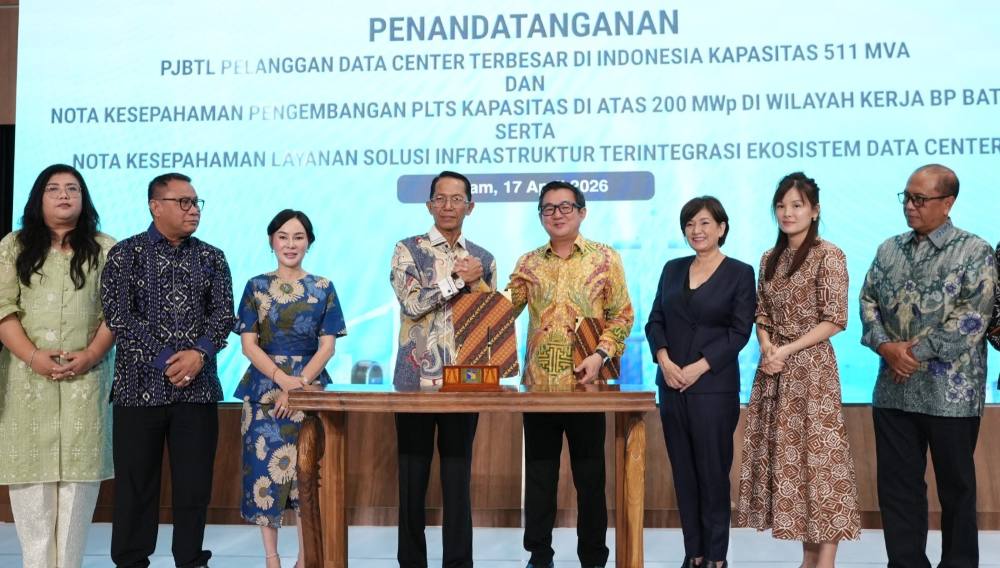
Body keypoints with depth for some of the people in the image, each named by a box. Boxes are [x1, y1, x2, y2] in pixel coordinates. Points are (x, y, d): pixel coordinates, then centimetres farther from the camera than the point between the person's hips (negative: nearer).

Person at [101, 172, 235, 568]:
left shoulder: (212, 258, 11)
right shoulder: (126, 254, 2)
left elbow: (223, 315, 3)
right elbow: (118, 316, -8)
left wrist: (200, 353, -14)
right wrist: (164, 358, -14)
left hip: (198, 386, 2)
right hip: (140, 385, -2)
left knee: (195, 482, 5)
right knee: (135, 482, 4)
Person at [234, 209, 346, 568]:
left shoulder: (323, 288, 5)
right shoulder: (256, 287, 5)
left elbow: (327, 346, 0)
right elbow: (249, 344, -1)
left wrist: (299, 385, -13)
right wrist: (283, 379, -15)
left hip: (311, 388, 0)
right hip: (265, 390, 0)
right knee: (265, 468, -1)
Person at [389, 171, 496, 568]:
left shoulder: (483, 259, 13)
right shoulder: (408, 250, 3)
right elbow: (413, 302, -12)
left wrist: (477, 282, -5)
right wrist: (460, 279, -11)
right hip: (416, 378, -2)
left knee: (459, 477, 6)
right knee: (412, 476, 4)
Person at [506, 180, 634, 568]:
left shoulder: (605, 258, 2)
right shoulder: (528, 263, 10)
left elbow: (622, 315, -1)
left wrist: (601, 355, -14)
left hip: (586, 385, -2)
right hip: (538, 384, 3)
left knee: (590, 475, 6)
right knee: (538, 474, 9)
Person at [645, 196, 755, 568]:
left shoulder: (740, 273, -1)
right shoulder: (672, 269, 12)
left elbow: (740, 331, -7)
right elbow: (655, 321, 9)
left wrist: (699, 368, -15)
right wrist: (664, 359, -9)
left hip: (714, 386, -4)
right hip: (671, 385, 4)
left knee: (713, 471, 0)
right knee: (683, 471, 8)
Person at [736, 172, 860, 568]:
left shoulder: (829, 255, -7)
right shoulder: (770, 259, 12)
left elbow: (834, 321, -11)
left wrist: (786, 350, -15)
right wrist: (765, 346, -4)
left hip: (811, 369, -6)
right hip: (774, 370, 7)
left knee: (818, 455, -4)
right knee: (786, 457, 9)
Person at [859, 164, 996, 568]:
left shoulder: (974, 252, -5)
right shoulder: (889, 250, 12)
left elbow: (973, 317, -13)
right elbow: (868, 301, 7)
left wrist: (917, 351, -15)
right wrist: (885, 346, -10)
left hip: (950, 391, -4)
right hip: (894, 388, 5)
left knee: (956, 487, 9)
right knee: (896, 485, 9)